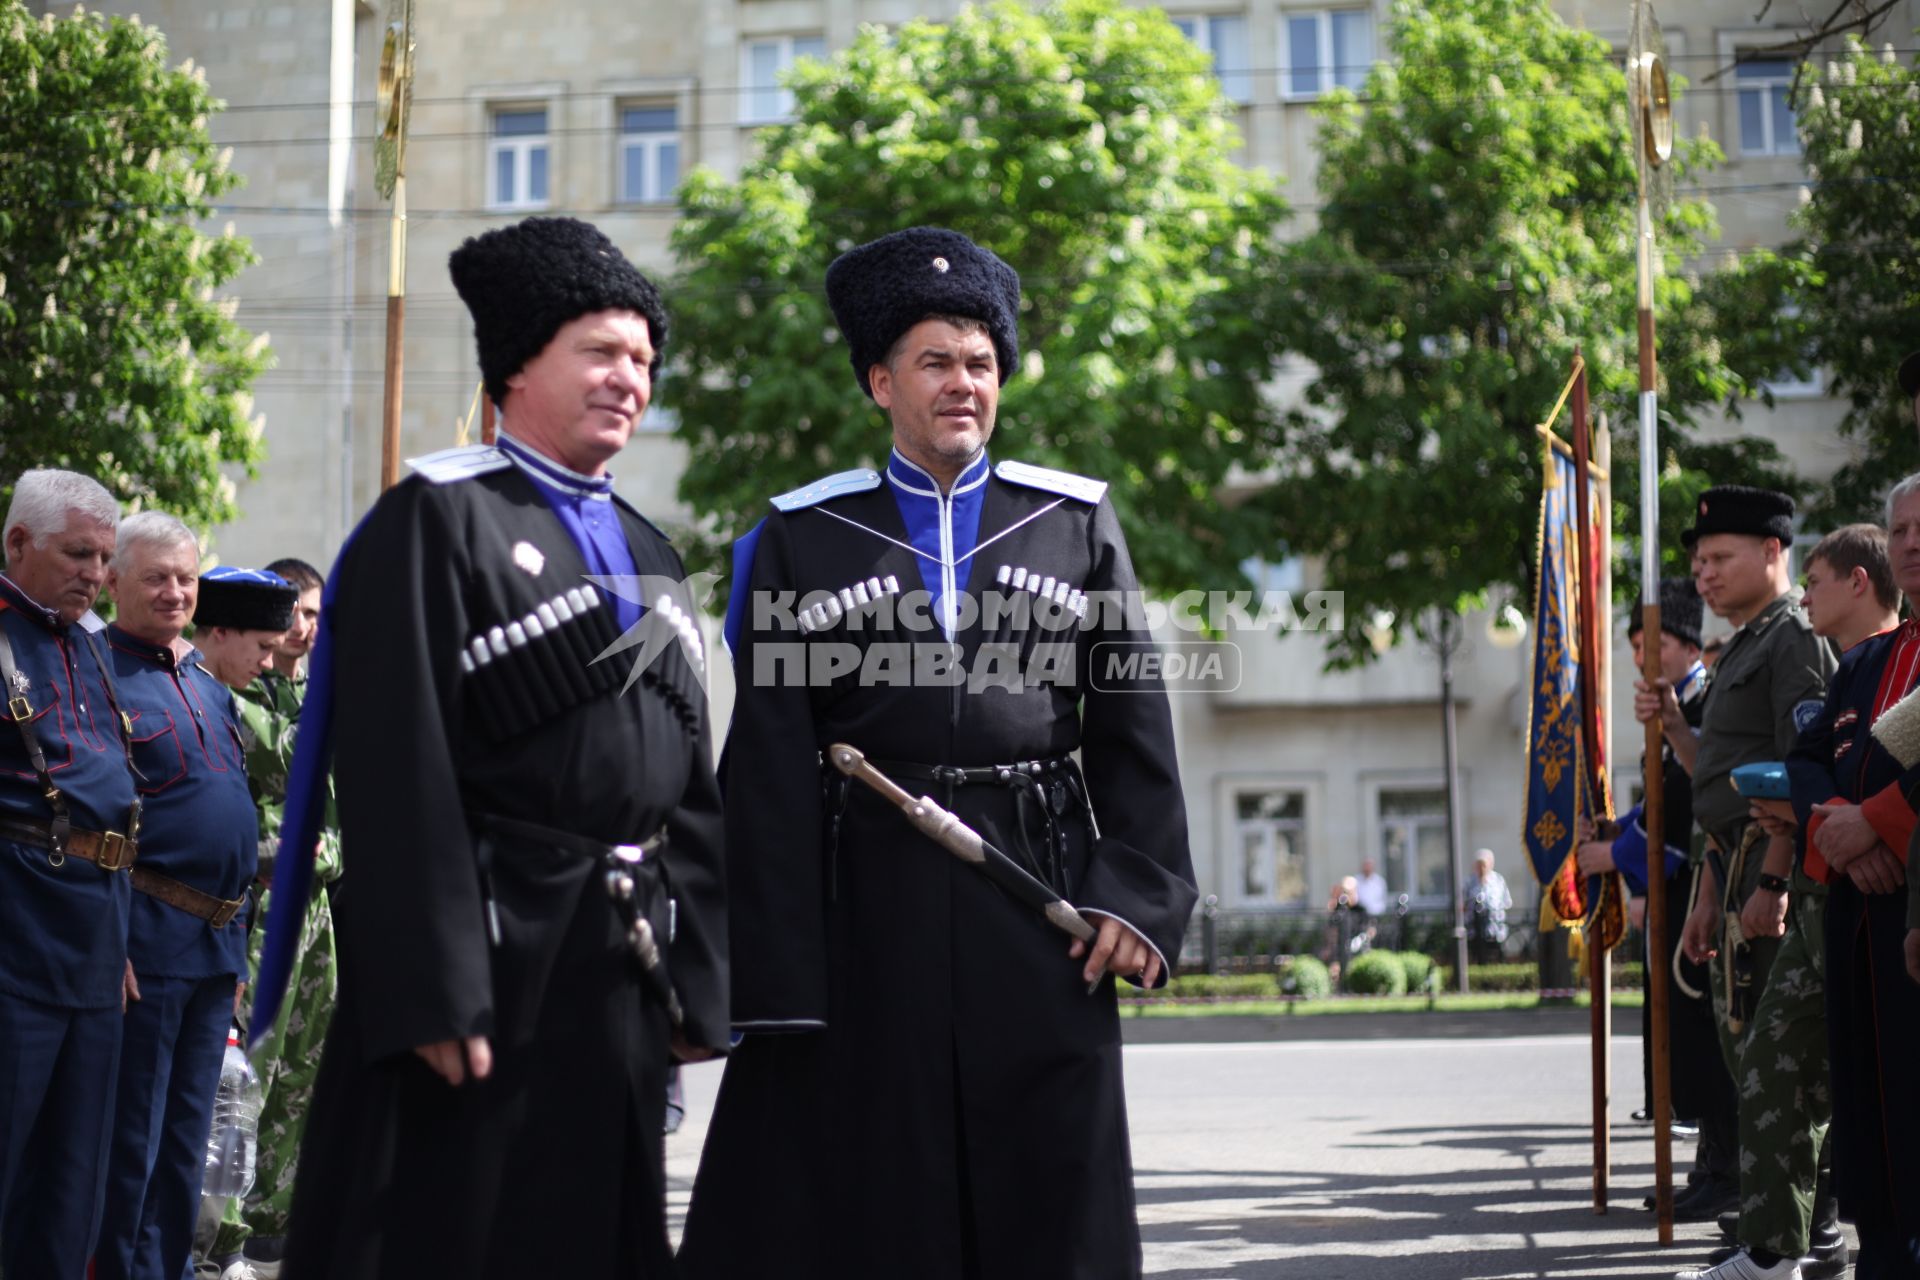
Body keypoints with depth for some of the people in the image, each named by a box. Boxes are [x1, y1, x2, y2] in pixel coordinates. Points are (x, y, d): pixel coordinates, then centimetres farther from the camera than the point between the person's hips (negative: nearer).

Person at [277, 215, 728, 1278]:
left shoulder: (647, 555, 17)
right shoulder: (438, 522, -6)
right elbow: (398, 774, -15)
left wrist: (696, 977, 10)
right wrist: (431, 988, -20)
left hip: (624, 979, 7)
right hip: (486, 969, -7)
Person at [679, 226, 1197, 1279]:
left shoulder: (1078, 522, 10)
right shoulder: (801, 539, 6)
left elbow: (1135, 729, 8)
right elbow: (769, 765, 1)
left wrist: (1138, 896, -4)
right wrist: (773, 972, -6)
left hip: (1035, 894, 1)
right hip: (863, 906, -1)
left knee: (1050, 1191, 4)